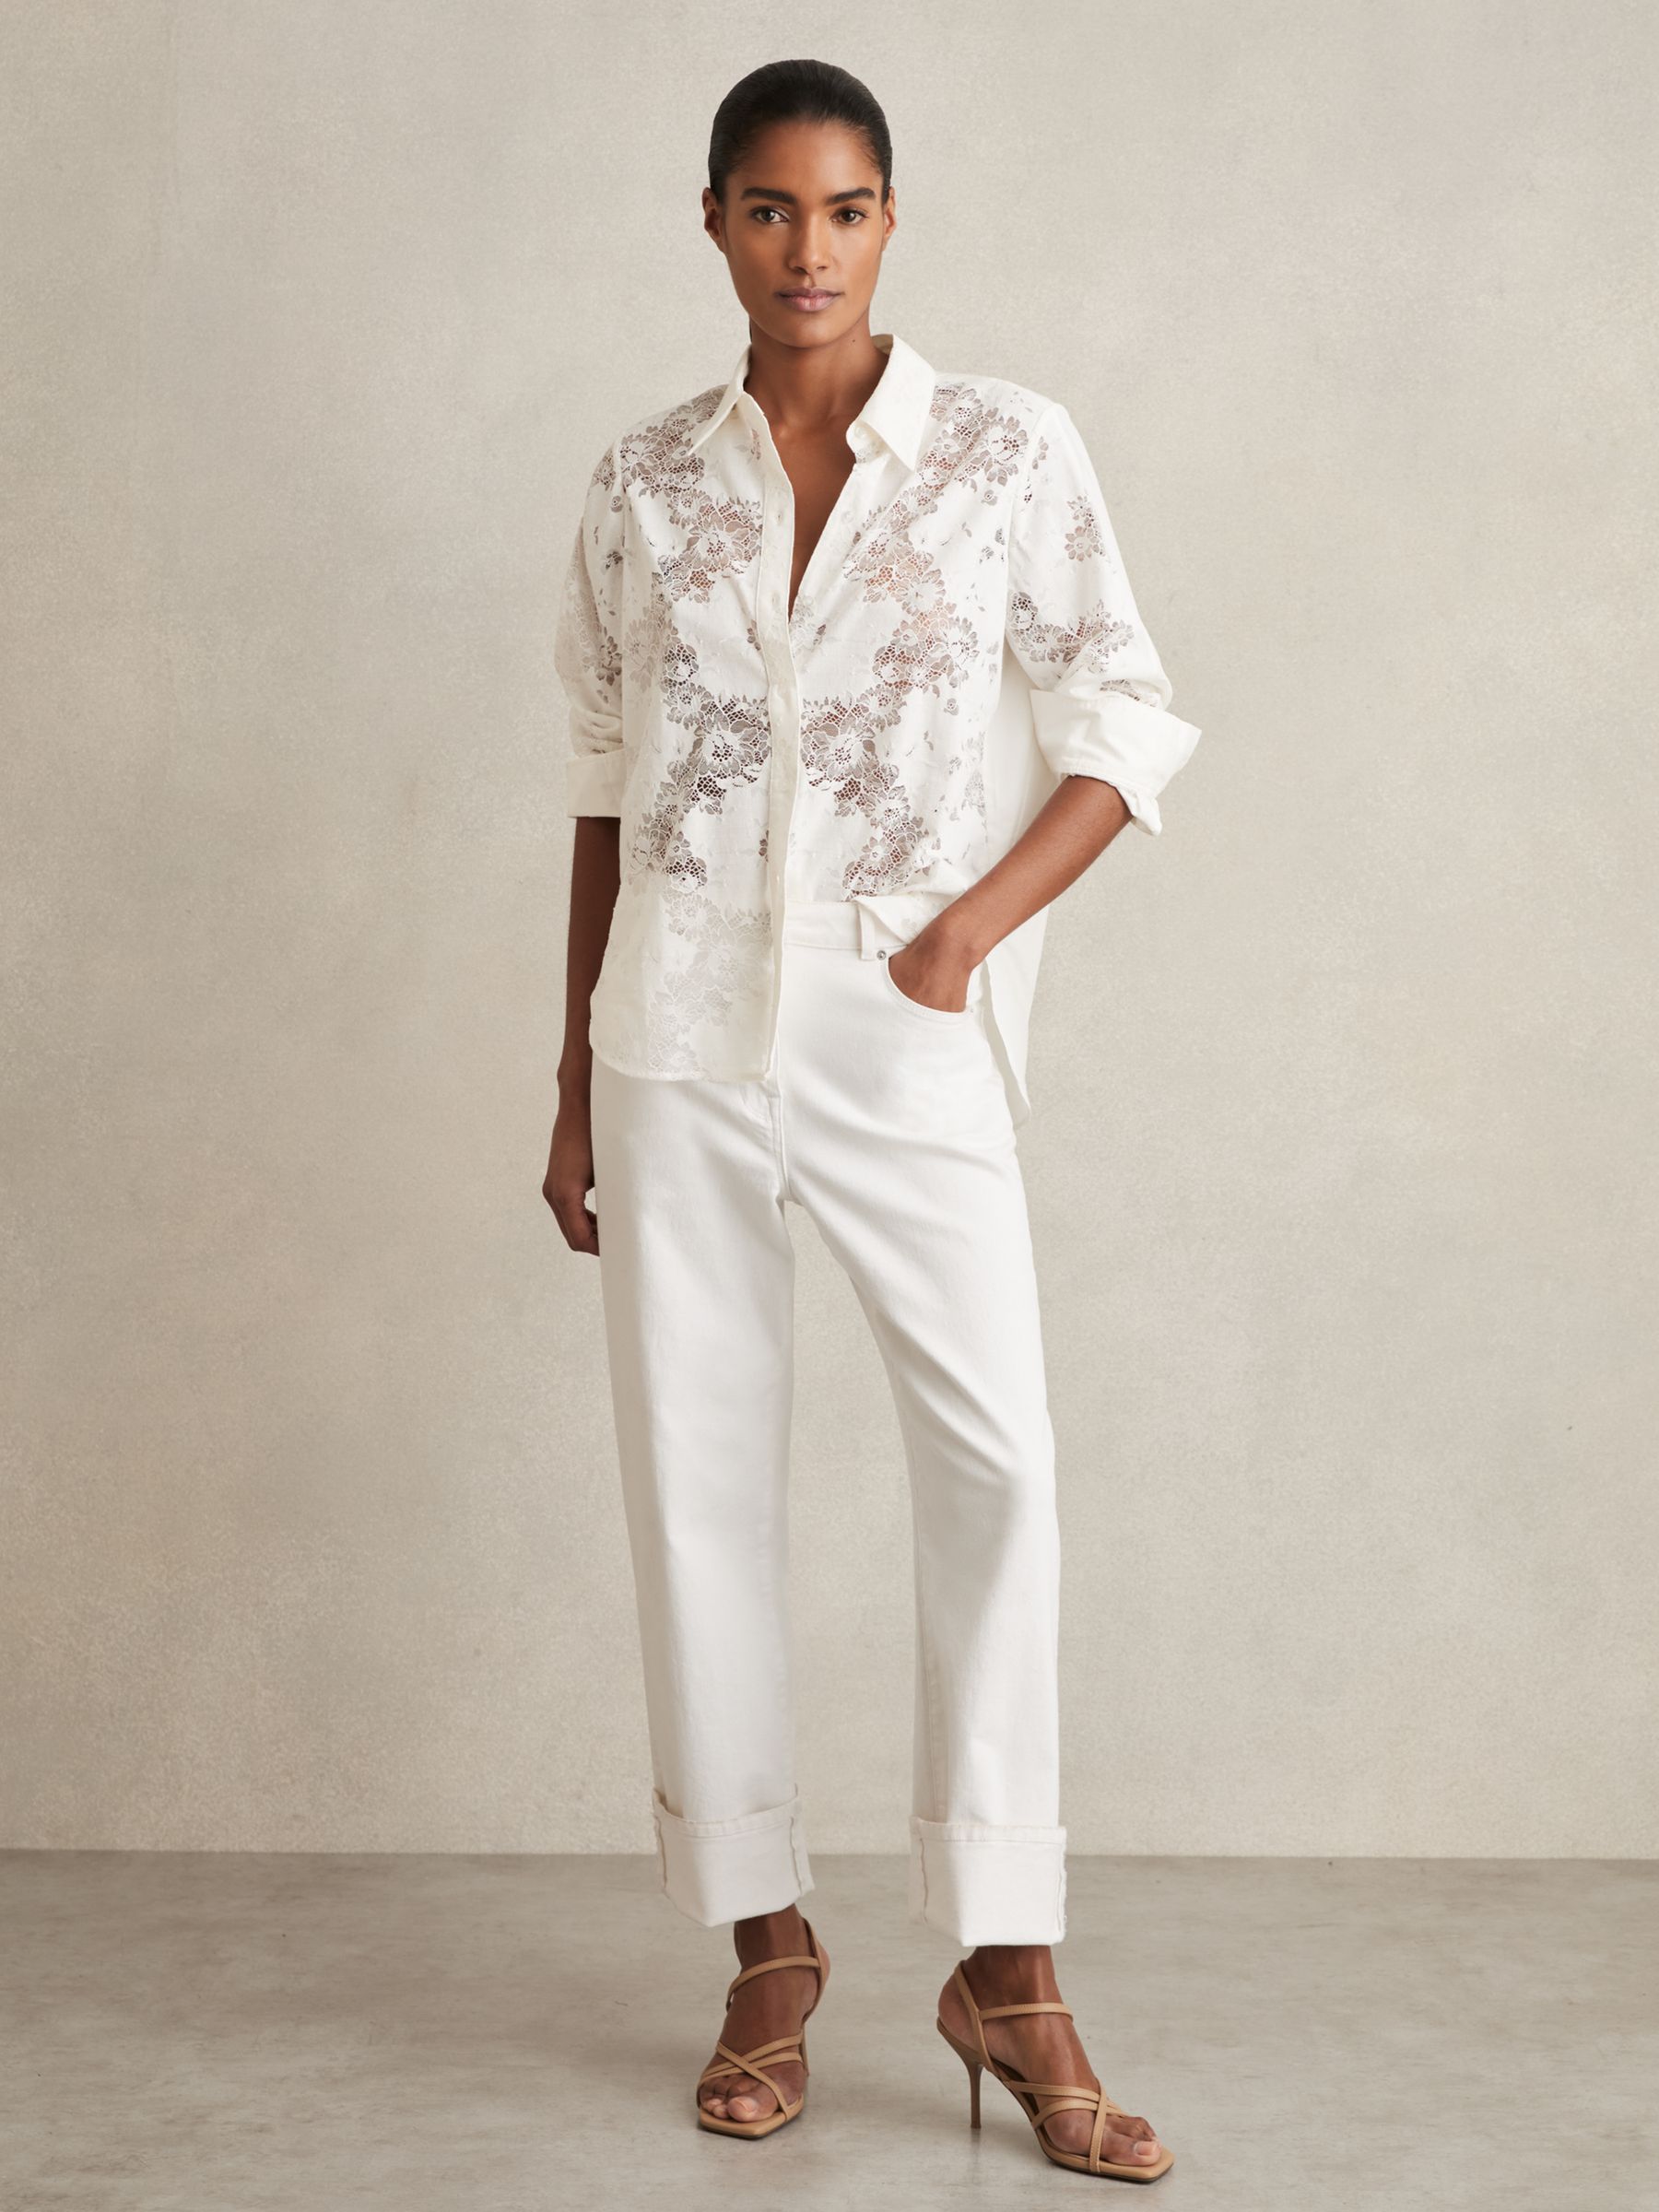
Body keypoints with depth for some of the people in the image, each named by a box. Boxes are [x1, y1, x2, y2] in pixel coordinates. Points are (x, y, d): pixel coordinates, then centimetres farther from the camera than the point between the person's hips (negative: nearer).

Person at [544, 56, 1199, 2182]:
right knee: (699, 1473, 3)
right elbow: (604, 785, 12)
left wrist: (970, 930, -13)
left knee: (995, 1453, -11)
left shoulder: (1012, 449, 1)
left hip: (906, 1037, -2)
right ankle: (766, 1949, 16)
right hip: (680, 1031, 2)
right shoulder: (645, 479, 8)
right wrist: (572, 1082, 12)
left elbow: (1125, 731, 2)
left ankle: (1009, 1971, 0)